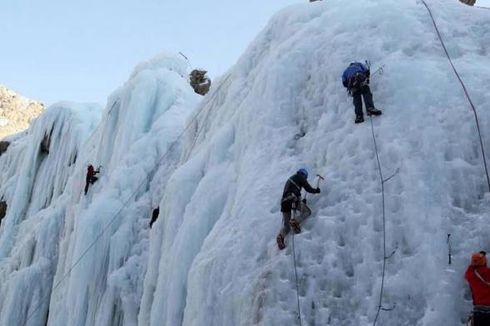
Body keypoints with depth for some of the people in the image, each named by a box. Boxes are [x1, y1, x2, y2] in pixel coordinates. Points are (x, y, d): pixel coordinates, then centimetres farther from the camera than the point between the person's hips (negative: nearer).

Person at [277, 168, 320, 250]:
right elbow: (308, 188, 11)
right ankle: (295, 221, -18)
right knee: (307, 211, 10)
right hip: (293, 199, -7)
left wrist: (301, 202, 43)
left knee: (286, 226, 8)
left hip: (284, 201, 7)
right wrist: (316, 190, 31)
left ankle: (281, 236, -24)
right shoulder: (300, 177, 16)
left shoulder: (290, 180, 38)